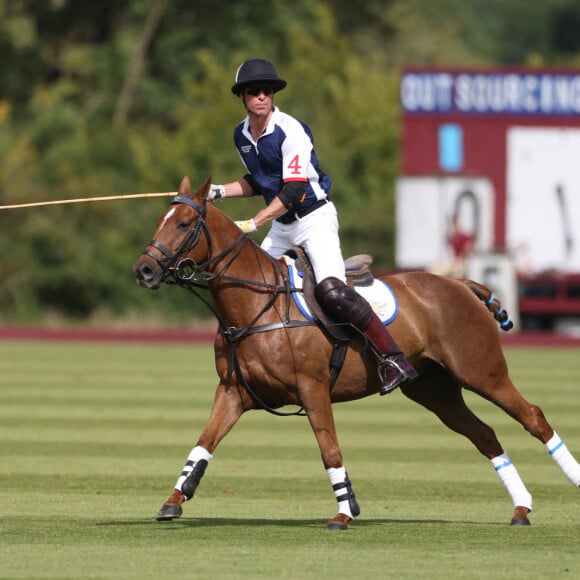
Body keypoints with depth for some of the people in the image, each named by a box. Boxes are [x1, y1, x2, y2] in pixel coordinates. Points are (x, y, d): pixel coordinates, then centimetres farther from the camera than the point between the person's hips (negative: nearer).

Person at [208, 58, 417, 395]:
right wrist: (220, 192, 7)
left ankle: (394, 359, -26)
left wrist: (252, 224, -29)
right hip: (281, 225, 9)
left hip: (315, 218, -9)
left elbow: (292, 191, -25)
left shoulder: (290, 131, -19)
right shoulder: (242, 135, 5)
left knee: (331, 291, -26)